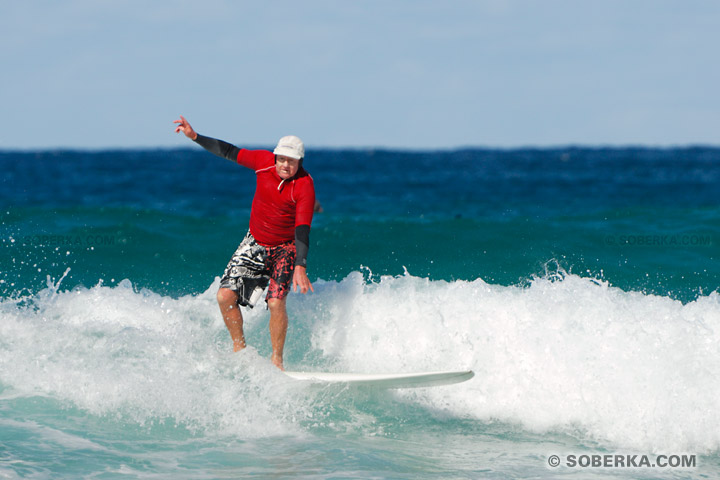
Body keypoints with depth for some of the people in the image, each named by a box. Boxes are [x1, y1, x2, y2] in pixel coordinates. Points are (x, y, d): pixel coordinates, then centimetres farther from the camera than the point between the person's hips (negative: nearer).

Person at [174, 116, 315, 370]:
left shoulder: (305, 186, -23)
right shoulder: (264, 161, -11)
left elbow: (302, 230, -28)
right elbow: (231, 153, 4)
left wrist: (300, 267, -38)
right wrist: (195, 137, 3)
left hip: (285, 248, -5)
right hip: (254, 243, 5)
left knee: (276, 302, -23)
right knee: (225, 296, -7)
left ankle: (276, 359, -6)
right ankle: (239, 347, 13)